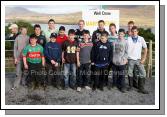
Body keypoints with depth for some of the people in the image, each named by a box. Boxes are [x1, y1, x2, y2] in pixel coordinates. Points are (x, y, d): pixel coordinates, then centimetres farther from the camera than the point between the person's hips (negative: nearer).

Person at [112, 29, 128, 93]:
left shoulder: (125, 42, -3)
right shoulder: (114, 41, 3)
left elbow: (126, 52, -2)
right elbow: (112, 51, 5)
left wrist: (125, 58, -13)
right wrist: (112, 58, -1)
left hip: (122, 61, -2)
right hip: (115, 61, 2)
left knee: (122, 75, 2)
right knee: (115, 74, 13)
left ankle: (122, 87, 11)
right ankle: (115, 84, 28)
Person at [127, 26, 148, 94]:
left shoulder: (141, 39, 0)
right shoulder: (128, 39, -4)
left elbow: (145, 48, 5)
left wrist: (144, 58, 0)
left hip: (138, 59, 1)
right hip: (130, 59, -1)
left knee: (143, 73, -3)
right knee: (130, 73, 8)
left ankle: (141, 88, 10)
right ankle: (130, 86, 26)